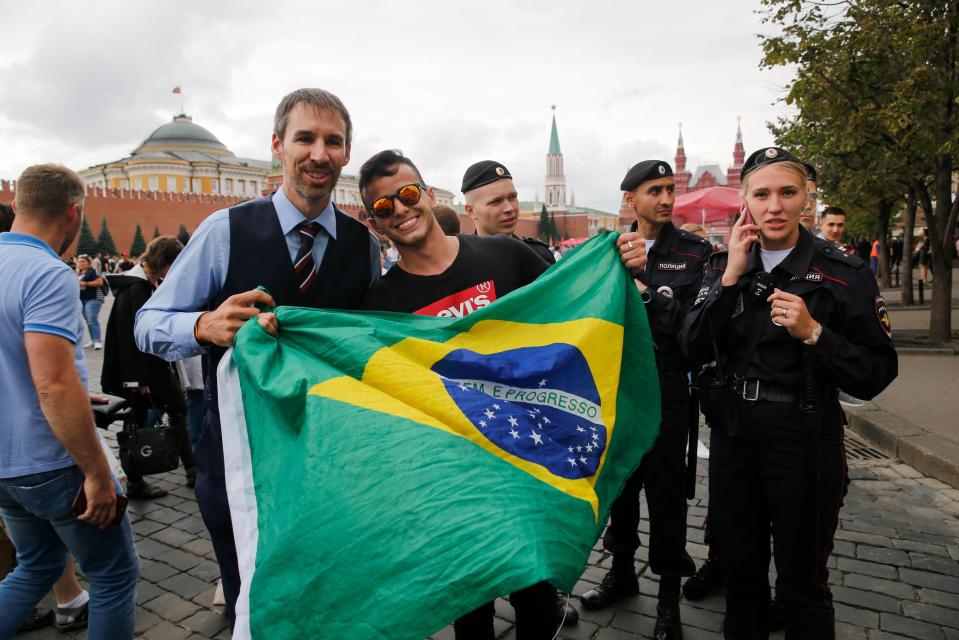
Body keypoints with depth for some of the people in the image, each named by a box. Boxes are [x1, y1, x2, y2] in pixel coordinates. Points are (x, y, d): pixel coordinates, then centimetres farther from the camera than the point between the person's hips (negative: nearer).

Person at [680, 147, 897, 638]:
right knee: (740, 570, 20)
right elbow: (694, 350, -8)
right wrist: (731, 277, -16)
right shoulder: (724, 266, 2)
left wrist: (813, 333, -24)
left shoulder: (843, 274, -8)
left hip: (804, 443, -3)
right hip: (733, 436, 3)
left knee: (803, 583, 13)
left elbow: (875, 376, -9)